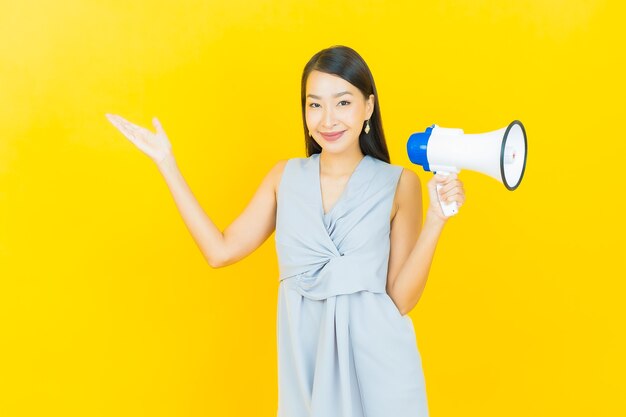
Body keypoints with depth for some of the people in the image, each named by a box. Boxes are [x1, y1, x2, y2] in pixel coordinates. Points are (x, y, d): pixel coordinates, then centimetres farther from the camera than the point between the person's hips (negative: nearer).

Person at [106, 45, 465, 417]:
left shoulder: (398, 184, -7)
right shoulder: (285, 177, 3)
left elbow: (402, 299, -9)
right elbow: (220, 251, 0)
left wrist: (436, 221, -20)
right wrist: (167, 164, 2)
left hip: (376, 359, -2)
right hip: (305, 356, 3)